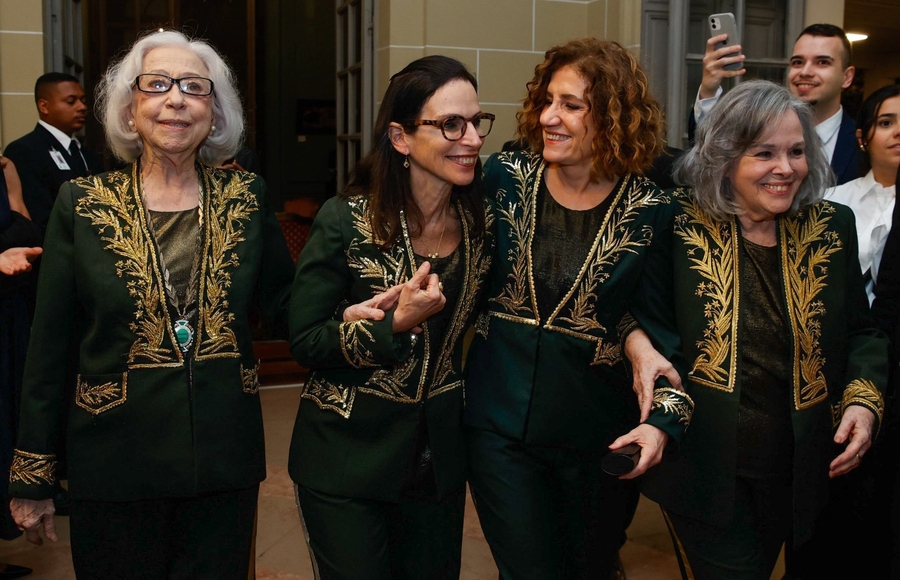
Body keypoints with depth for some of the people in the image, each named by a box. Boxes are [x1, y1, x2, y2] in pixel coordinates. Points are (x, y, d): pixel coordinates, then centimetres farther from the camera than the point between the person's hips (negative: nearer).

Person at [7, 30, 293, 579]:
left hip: (225, 458, 1)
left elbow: (285, 299, 8)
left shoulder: (246, 197, 0)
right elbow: (49, 346, -1)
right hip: (115, 465, -1)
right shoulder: (83, 204, -4)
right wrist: (32, 478, 1)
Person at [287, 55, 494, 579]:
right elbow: (304, 342, -12)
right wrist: (394, 324, -25)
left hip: (439, 456, 4)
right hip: (348, 457, -4)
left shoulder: (481, 219, -2)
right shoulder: (348, 220, -14)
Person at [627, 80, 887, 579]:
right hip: (702, 464, -4)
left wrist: (863, 399, -5)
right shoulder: (680, 225, -8)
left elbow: (860, 332, 10)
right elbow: (645, 320, -4)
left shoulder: (831, 229, 3)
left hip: (795, 470, 4)